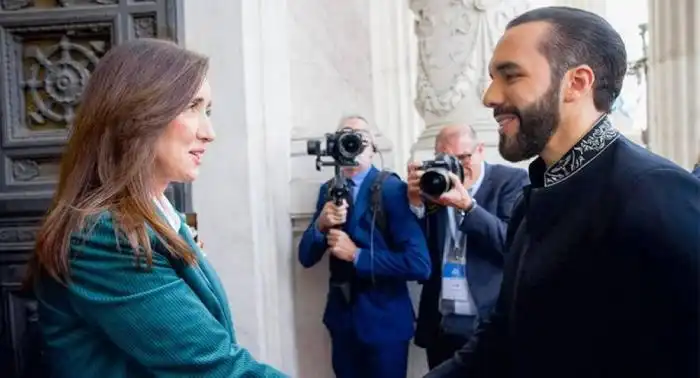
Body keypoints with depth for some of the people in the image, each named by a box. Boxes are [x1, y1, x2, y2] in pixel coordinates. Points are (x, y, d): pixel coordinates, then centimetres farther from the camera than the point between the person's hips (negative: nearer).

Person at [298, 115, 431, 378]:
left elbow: (419, 264, -21)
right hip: (342, 317, 5)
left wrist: (356, 255, -19)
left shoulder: (392, 188, -14)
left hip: (384, 319, -5)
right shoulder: (329, 190, 4)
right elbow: (306, 258, 3)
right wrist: (321, 225, -16)